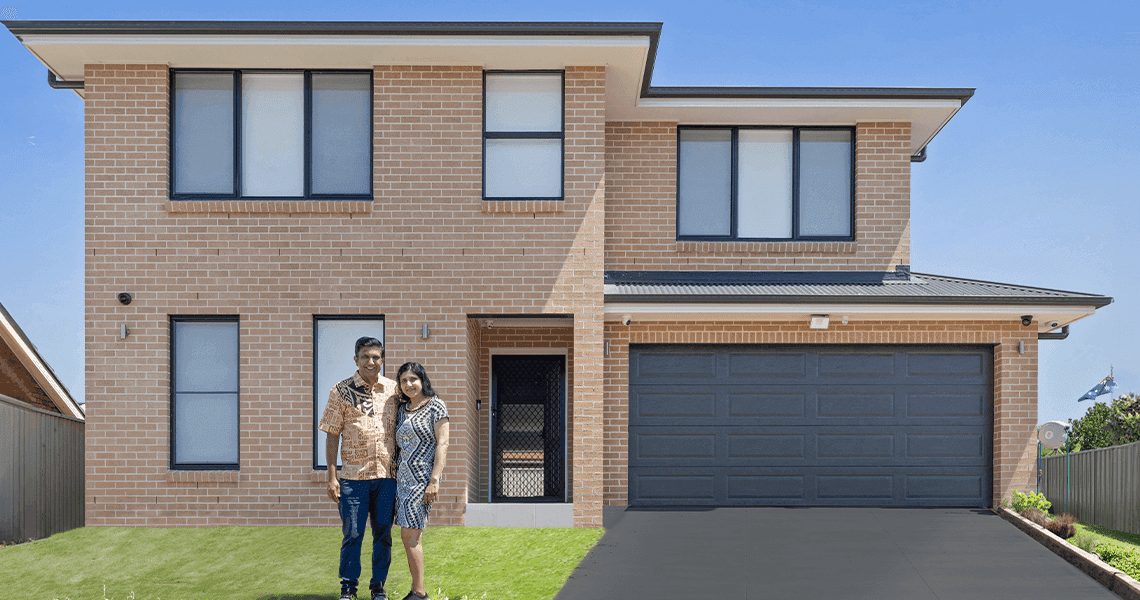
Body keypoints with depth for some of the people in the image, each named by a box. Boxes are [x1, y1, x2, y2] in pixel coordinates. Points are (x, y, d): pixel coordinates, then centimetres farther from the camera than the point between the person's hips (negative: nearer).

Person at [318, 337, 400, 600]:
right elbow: (332, 437, 0)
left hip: (387, 475, 2)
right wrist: (332, 477, -4)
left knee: (383, 534, 8)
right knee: (352, 534, 2)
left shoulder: (393, 390, 7)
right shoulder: (342, 391, 0)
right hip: (353, 475, -2)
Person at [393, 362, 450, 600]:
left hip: (422, 476, -7)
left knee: (409, 536, -9)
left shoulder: (435, 406, -6)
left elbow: (442, 444, -11)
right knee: (409, 537, 6)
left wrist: (434, 480, -17)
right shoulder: (402, 409, 14)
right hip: (403, 476, 7)